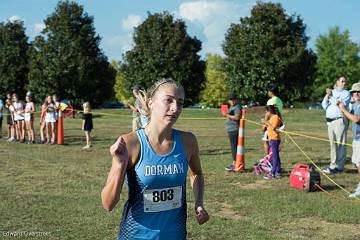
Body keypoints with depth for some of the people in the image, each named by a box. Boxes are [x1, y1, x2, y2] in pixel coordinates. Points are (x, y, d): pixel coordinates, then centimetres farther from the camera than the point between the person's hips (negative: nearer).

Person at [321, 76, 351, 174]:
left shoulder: (346, 93, 3)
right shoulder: (331, 92, 17)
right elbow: (324, 105, 11)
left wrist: (332, 96, -10)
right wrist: (327, 95, -3)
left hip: (340, 120, -6)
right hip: (330, 121, 6)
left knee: (340, 144, -8)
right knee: (332, 143, 10)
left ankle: (339, 166, -7)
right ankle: (333, 165, 17)